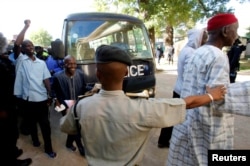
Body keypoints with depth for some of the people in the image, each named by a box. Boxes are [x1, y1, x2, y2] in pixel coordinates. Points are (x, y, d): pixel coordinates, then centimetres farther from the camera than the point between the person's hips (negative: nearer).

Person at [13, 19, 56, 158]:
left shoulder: (41, 63, 7)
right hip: (27, 98, 0)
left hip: (42, 98, 1)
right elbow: (16, 43, -15)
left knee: (45, 123, 5)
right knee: (31, 122, 18)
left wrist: (49, 96, -1)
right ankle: (35, 139, 43)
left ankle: (48, 148, 17)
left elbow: (46, 80, 4)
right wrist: (26, 26, -12)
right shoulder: (20, 60, 1)